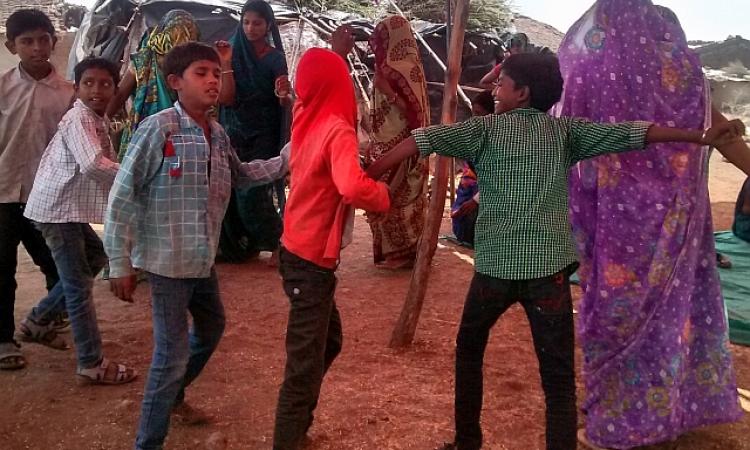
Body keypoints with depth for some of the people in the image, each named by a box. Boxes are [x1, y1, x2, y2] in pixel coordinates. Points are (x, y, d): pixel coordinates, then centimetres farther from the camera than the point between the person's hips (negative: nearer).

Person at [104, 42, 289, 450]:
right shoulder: (158, 128, -17)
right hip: (167, 260, -8)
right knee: (173, 352, -4)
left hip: (203, 258, 8)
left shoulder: (217, 133, 4)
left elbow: (241, 175, 23)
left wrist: (287, 161, 11)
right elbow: (122, 196, -16)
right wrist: (120, 264, -15)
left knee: (212, 328, 26)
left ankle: (173, 397, 50)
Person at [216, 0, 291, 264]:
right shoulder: (234, 52, 2)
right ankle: (236, 245, 17)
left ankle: (278, 242, 6)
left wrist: (283, 95, -32)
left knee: (253, 194, -10)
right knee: (232, 191, 2)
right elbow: (226, 99, -7)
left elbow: (283, 104, -9)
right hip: (234, 133, 3)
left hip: (262, 136, -3)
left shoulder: (275, 58, -4)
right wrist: (226, 64, -17)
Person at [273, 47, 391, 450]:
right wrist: (383, 195, -19)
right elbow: (352, 188, -37)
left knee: (327, 342, 25)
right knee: (305, 364, -3)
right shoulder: (338, 130, -20)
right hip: (313, 259, -10)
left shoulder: (304, 117, 5)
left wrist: (335, 51, 35)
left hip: (296, 250, 10)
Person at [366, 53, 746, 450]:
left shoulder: (485, 128, 5)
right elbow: (629, 133, 7)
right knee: (558, 378, 4)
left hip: (495, 264, 0)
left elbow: (424, 139, -2)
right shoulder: (565, 131, 10)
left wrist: (367, 176, -1)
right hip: (549, 266, 1)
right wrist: (702, 137, 12)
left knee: (469, 350, 23)